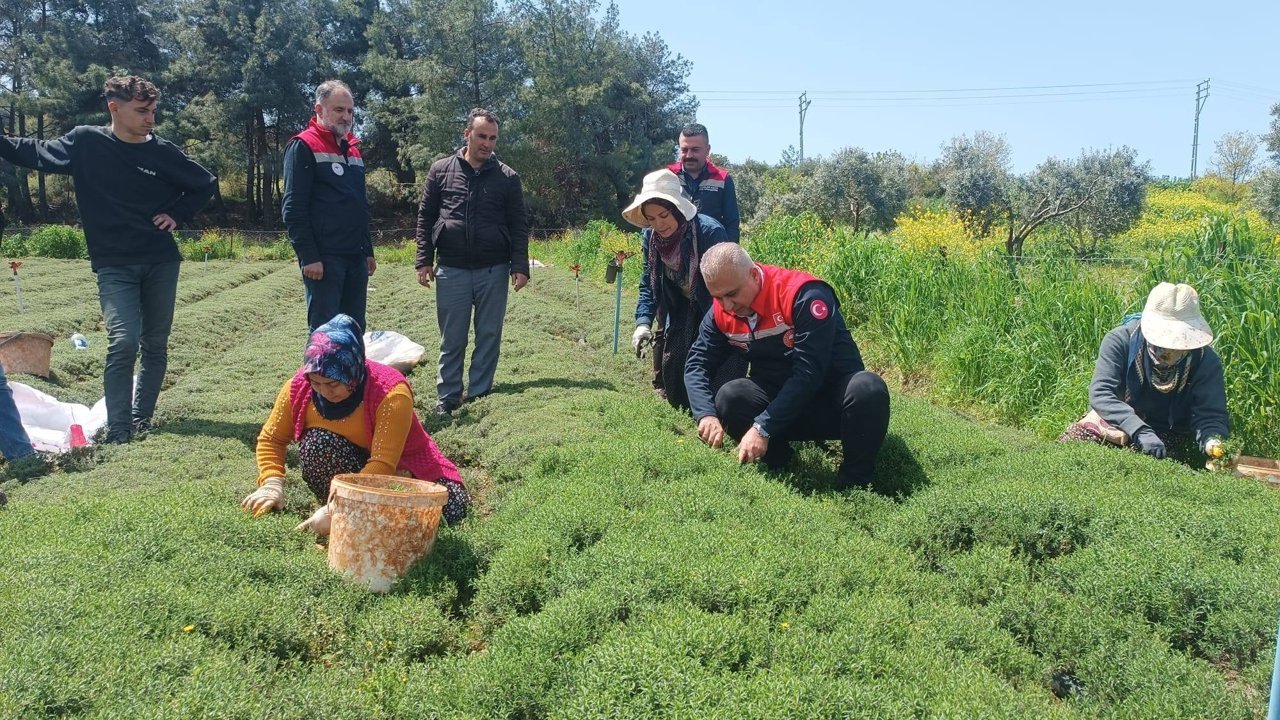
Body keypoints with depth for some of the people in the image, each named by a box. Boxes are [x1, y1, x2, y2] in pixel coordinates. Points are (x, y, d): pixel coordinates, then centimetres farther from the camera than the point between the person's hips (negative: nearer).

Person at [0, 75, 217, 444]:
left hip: (161, 263, 2)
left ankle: (141, 420, 21)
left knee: (155, 345, 7)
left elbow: (207, 184, 13)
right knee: (123, 343, -16)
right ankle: (117, 432, -10)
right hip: (114, 266, -2)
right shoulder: (85, 142, -2)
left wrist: (177, 214, 3)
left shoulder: (164, 152, 0)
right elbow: (35, 153, 13)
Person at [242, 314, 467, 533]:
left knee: (451, 508, -29)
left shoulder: (392, 394, -32)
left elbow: (383, 465, -36)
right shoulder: (299, 386, -18)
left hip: (400, 469, -2)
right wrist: (272, 483, -22)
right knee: (316, 443, -31)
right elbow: (271, 438, -4)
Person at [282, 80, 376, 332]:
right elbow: (293, 209, -12)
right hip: (324, 259, -8)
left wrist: (368, 251, 19)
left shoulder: (353, 149, 19)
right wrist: (309, 256, -18)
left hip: (355, 259, 8)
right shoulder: (303, 147, -5)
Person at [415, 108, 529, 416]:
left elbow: (519, 226, 4)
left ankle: (479, 396, 15)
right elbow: (425, 217, 8)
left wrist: (519, 266, -5)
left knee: (489, 337, 5)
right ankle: (447, 399, 13)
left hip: (493, 271, 0)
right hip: (451, 270, 0)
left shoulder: (507, 177, 4)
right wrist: (424, 260, 1)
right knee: (452, 340, 4)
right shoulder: (441, 170, 6)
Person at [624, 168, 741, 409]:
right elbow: (648, 284, -2)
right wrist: (643, 322, -18)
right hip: (684, 309, 6)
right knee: (673, 367, 9)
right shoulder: (650, 237, -11)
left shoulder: (710, 231, -29)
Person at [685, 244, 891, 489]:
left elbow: (809, 373, -30)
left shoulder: (804, 295, -24)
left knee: (868, 389, -36)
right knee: (729, 397, -24)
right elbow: (697, 364, -5)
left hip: (833, 402, -4)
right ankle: (779, 473, -1)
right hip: (778, 399, 4)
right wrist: (706, 414, -26)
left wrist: (762, 428, -33)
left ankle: (854, 486, -14)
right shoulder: (721, 312, -5)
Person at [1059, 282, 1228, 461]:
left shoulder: (1206, 361, -10)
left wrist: (1212, 441, -40)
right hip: (1116, 424, -1)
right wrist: (1140, 431, -42)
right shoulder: (1120, 341, -16)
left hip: (1172, 440, 1)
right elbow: (1100, 393, -27)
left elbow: (1211, 415, -15)